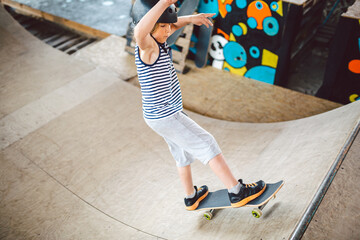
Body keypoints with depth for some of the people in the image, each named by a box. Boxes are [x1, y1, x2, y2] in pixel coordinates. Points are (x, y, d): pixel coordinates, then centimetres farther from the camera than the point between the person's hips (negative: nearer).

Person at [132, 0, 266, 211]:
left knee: (184, 153, 24)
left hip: (166, 113, 10)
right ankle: (237, 192, 10)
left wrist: (190, 19, 9)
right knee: (207, 145, -1)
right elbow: (139, 31, -51)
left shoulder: (156, 41, 1)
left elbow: (173, 25, 24)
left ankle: (191, 197, 43)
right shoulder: (147, 46, -25)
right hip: (166, 117, -10)